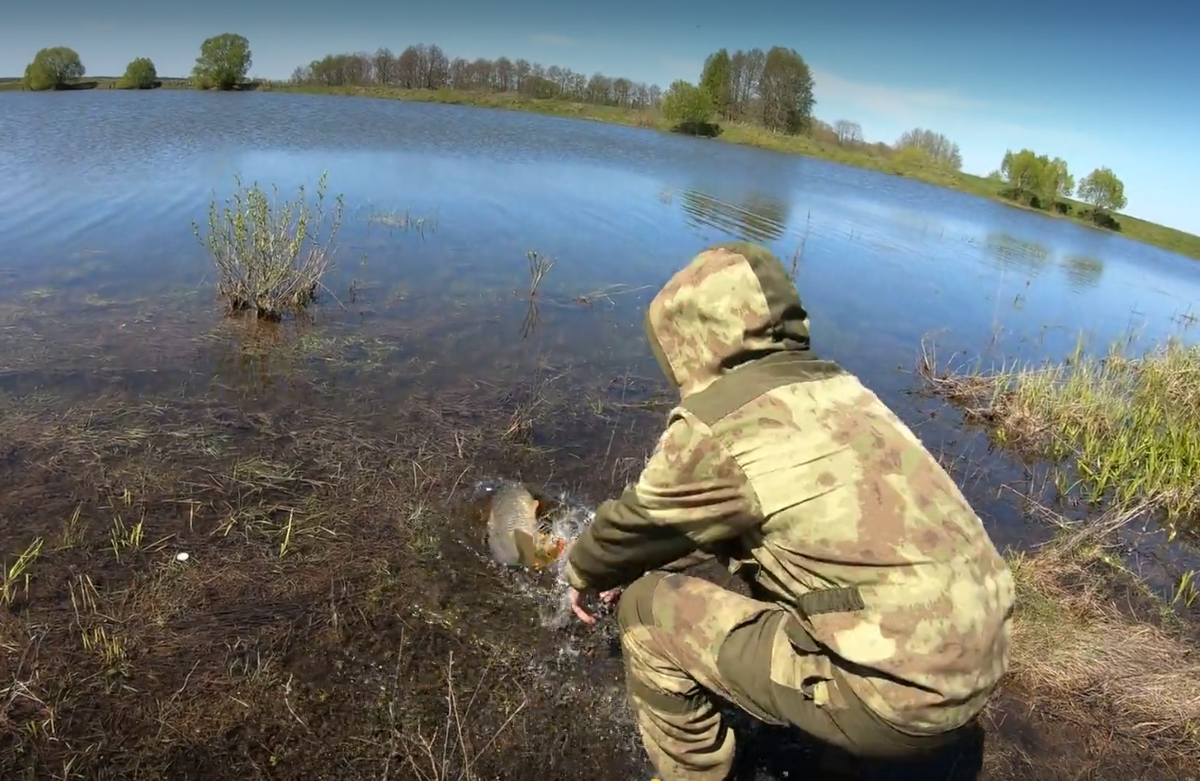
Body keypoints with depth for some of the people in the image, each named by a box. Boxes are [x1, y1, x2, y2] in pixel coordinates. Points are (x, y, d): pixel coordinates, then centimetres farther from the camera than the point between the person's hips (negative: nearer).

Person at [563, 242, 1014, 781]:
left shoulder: (716, 425, -15)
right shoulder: (834, 389, 10)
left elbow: (635, 523, 2)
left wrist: (583, 574, 23)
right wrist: (632, 565, 29)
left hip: (895, 699, -8)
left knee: (648, 606, 0)